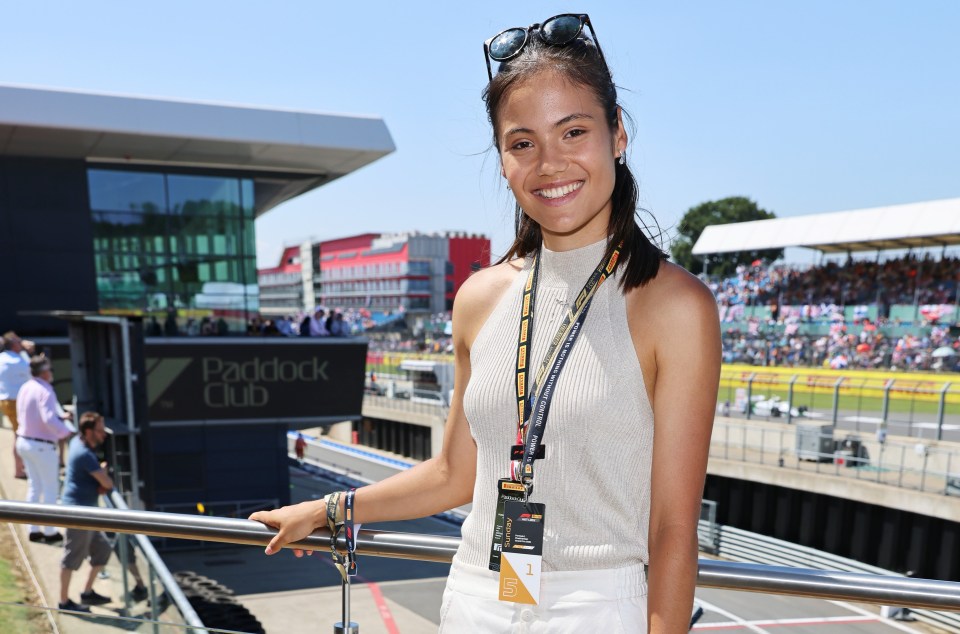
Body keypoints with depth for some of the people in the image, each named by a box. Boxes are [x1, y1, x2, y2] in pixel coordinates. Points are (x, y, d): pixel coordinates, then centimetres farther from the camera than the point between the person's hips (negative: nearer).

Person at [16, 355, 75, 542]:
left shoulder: (25, 388, 6)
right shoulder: (45, 390, -20)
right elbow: (49, 419, -30)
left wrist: (60, 416, 13)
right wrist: (67, 432, -24)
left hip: (24, 441, 8)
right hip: (42, 446, -8)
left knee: (34, 485, 18)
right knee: (50, 487, 4)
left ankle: (33, 529, 23)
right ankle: (49, 532, 11)